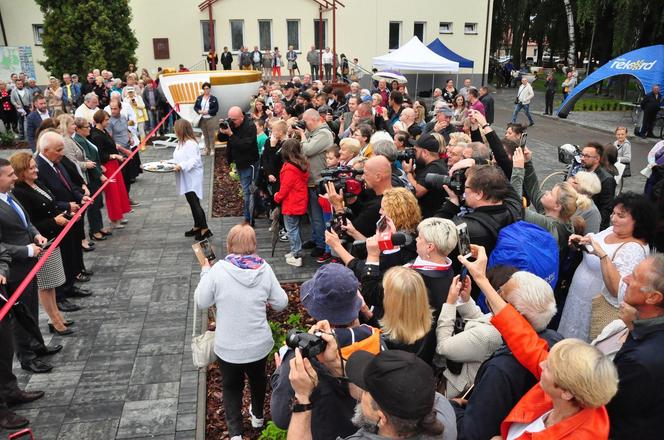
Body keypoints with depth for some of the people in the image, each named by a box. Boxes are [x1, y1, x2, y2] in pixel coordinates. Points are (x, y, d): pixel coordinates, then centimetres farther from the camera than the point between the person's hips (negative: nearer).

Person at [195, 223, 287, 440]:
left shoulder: (218, 270, -19)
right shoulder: (264, 269, -13)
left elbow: (202, 302, -6)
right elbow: (281, 303, -5)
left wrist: (205, 272, 5)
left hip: (228, 347, -2)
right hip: (259, 345, 2)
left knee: (232, 386, 21)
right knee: (258, 379, 29)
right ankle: (257, 415, 50)